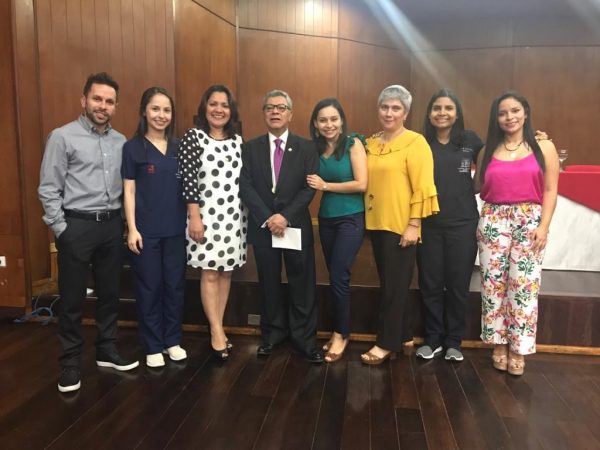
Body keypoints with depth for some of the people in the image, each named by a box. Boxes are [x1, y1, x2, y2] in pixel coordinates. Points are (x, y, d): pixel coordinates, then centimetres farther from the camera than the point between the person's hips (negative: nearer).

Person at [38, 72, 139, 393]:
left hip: (112, 225, 5)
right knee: (72, 297, 5)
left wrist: (123, 221, 6)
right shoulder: (63, 137, -5)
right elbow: (48, 189, -6)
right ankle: (71, 362, 19)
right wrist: (61, 230, -8)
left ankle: (106, 350, 29)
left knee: (110, 292, 13)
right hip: (77, 225, -4)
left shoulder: (121, 142, 8)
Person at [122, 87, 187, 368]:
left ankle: (173, 341, 26)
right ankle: (153, 347, 20)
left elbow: (186, 188, 11)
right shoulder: (132, 148, -2)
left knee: (175, 285, 10)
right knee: (149, 288, 6)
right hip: (146, 230, -3)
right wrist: (132, 229, -10)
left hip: (176, 229, 3)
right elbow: (129, 191, -4)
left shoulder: (178, 148, 8)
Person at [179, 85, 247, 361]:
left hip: (234, 216, 5)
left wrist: (249, 214, 11)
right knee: (209, 274, 0)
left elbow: (243, 179, 12)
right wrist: (194, 217, -14)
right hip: (207, 215, -5)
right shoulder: (193, 137, -4)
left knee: (226, 273, 9)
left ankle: (218, 328, 21)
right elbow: (188, 179, -9)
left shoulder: (238, 140, 10)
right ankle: (217, 331, 11)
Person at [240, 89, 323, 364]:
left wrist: (285, 216, -16)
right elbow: (246, 187, -3)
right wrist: (267, 219, -14)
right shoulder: (250, 148, 6)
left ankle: (304, 339, 17)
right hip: (262, 227, 1)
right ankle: (273, 334, 27)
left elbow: (309, 188, -5)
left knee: (302, 286, 4)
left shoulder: (306, 148, 3)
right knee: (269, 284, 11)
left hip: (297, 227, -1)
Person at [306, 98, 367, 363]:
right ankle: (338, 332, 24)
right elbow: (313, 183, 12)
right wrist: (317, 185, -9)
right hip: (326, 219, 5)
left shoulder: (353, 143, -7)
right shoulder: (315, 149, 7)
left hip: (351, 219, -5)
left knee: (339, 277, -5)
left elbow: (361, 184, -15)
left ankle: (341, 334, 14)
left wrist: (325, 185, -11)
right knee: (334, 277, 10)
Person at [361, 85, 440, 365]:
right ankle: (402, 336, 28)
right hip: (376, 223, 6)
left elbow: (422, 187, -12)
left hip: (401, 226, -6)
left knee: (394, 286, 2)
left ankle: (387, 344, 12)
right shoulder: (370, 144, 11)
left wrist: (413, 225, -16)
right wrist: (366, 217, 10)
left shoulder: (415, 142, -7)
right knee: (389, 284, 13)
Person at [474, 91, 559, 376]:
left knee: (524, 285, -2)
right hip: (493, 221, 2)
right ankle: (499, 344, 17)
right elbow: (478, 188, 12)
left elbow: (550, 190, -1)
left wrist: (544, 226, -8)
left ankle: (518, 348, 11)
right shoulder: (488, 150, 9)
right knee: (493, 284, 3)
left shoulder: (543, 147, 5)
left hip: (530, 221, -2)